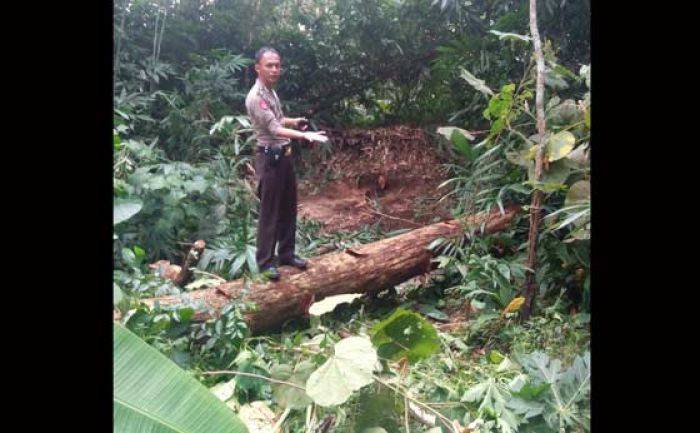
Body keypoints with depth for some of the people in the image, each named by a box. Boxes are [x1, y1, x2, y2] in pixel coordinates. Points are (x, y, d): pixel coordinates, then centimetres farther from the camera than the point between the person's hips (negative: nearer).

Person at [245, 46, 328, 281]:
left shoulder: (271, 91, 11)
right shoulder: (256, 97, -19)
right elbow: (273, 129, -28)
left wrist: (294, 121, 9)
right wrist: (305, 135, -38)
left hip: (285, 155, 9)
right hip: (270, 157, -9)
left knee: (289, 208, 15)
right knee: (269, 212, -1)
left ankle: (286, 253, 27)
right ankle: (265, 261, 10)